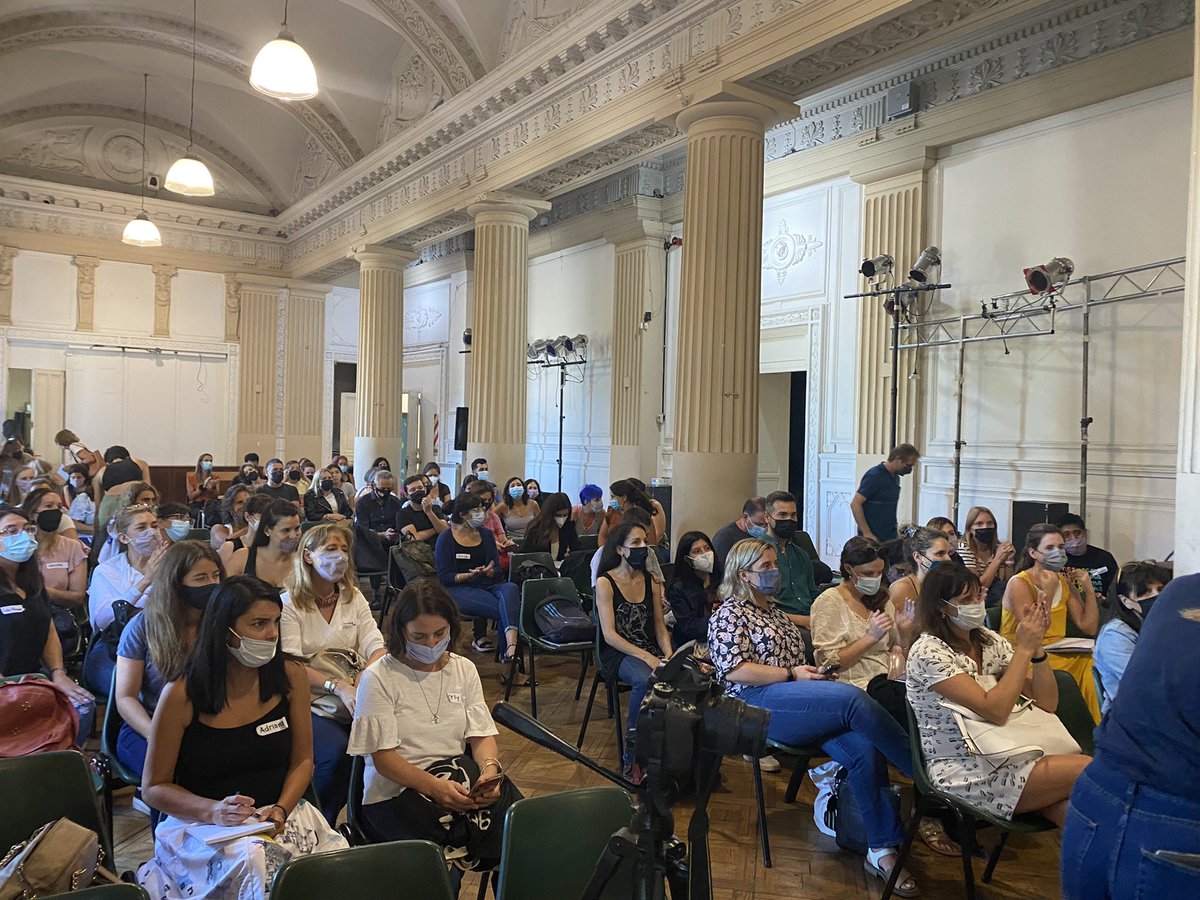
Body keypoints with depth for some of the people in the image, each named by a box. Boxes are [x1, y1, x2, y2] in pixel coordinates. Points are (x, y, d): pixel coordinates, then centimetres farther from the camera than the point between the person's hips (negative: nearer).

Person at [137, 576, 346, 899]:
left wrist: (280, 809, -11)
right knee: (253, 860, -35)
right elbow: (153, 787, -2)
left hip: (278, 815, 4)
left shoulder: (290, 677, -2)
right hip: (201, 824, -3)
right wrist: (213, 811, -18)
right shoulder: (181, 695, -10)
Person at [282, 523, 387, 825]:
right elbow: (292, 666, -10)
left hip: (356, 698, 4)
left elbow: (375, 646, 3)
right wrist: (337, 686, -25)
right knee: (336, 751, -30)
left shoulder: (354, 597, 14)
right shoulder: (289, 604, 0)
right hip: (311, 703, -4)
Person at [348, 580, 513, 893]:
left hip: (459, 779, 4)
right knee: (443, 872, -33)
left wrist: (490, 772, -15)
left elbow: (483, 736, 8)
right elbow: (384, 757, -9)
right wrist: (435, 787, -25)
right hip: (395, 791, -4)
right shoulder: (378, 678, -4)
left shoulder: (464, 670, 11)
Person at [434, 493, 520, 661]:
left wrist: (490, 571, -10)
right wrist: (470, 575, -17)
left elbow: (497, 568, 15)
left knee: (510, 588, -35)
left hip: (488, 585, 4)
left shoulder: (485, 534, 16)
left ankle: (511, 646, -51)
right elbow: (444, 577, -2)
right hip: (459, 589, -4)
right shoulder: (446, 538, 2)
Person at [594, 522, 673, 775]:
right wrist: (646, 657, -20)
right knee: (646, 680, -36)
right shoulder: (605, 583, -4)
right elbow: (610, 635, -11)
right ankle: (632, 748, -17)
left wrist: (669, 656, -8)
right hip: (618, 653, -4)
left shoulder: (651, 581, 13)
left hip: (651, 651, 4)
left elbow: (660, 627, 12)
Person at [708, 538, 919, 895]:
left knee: (863, 749, -23)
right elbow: (734, 670, -11)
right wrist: (792, 674, -13)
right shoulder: (729, 614, 2)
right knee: (854, 698, -30)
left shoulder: (774, 611, 28)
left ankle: (882, 849, -20)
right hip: (761, 702, -7)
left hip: (801, 700, 7)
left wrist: (817, 673, 10)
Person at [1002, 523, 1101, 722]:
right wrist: (1047, 593, -20)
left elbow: (1089, 629, 10)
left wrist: (1089, 590, 0)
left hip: (1058, 654, 6)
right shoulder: (1019, 584, -9)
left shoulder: (1065, 582, 11)